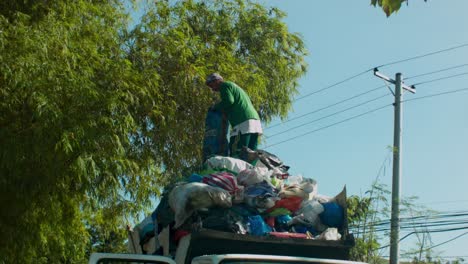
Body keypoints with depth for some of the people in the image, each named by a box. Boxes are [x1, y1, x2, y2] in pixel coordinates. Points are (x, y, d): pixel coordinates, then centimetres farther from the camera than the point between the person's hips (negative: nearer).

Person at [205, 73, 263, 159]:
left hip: (243, 123, -9)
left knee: (236, 155, -14)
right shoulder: (235, 87, 34)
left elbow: (229, 101, -11)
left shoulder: (225, 85, 7)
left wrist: (216, 106, 5)